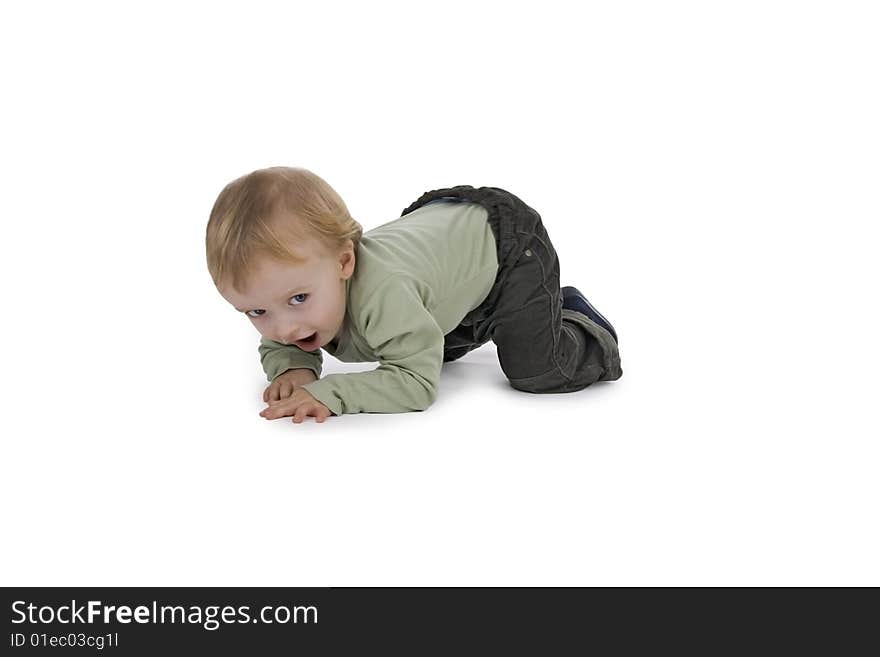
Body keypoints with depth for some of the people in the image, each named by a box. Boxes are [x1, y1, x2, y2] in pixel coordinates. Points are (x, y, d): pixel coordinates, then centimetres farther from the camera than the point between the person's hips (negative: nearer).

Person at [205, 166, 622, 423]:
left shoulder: (383, 291, -47)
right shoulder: (296, 273, -24)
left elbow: (417, 382, -43)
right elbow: (276, 346, -7)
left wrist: (330, 394, -51)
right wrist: (292, 367, -30)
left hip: (506, 239, -8)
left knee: (536, 371, -19)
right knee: (435, 350, 30)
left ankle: (577, 323, 13)